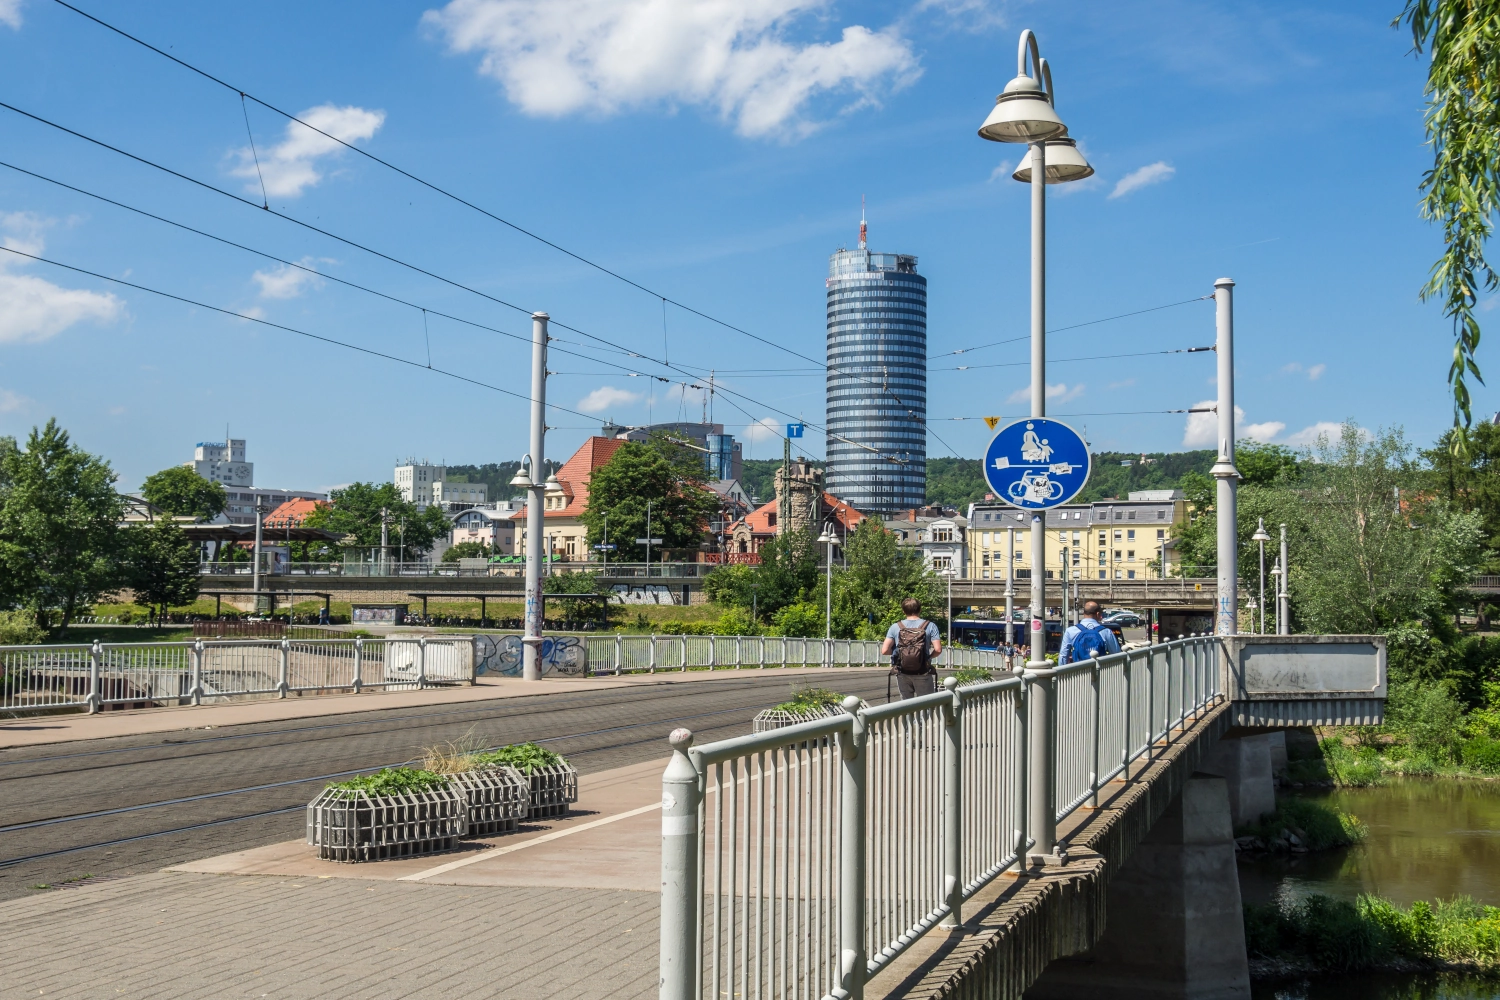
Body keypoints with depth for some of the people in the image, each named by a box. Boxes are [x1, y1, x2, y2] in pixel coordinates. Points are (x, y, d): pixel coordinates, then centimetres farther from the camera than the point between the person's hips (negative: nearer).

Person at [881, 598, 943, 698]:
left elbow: (884, 651, -7)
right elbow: (938, 649, -12)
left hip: (903, 674, 2)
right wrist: (929, 657, 9)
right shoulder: (930, 626, -5)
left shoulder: (895, 627, -1)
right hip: (923, 674, -2)